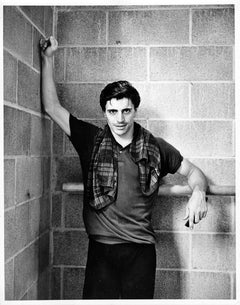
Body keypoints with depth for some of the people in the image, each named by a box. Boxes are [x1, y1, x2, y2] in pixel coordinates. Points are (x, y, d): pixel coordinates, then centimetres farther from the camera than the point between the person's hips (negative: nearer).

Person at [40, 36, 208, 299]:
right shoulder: (90, 140, 0)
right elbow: (52, 107, -1)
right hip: (100, 249, 0)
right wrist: (47, 59, -2)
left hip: (140, 250, 0)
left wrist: (198, 193, -9)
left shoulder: (156, 148, 1)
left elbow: (192, 172, 13)